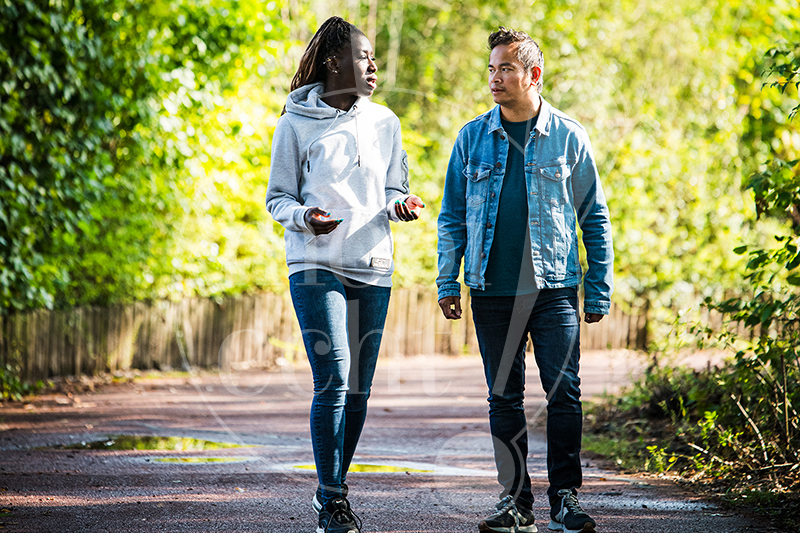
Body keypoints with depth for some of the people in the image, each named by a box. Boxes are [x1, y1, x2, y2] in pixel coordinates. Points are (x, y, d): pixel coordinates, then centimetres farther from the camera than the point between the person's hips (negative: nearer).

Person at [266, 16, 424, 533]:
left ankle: (334, 490, 22)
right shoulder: (297, 123, -1)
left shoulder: (384, 122, 10)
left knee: (358, 390, 7)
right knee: (333, 382, -13)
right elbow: (278, 198, 4)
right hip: (317, 267, -4)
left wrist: (400, 204, -7)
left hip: (373, 268, 4)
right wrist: (303, 218, -17)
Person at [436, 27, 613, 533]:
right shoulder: (473, 137, 7)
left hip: (555, 287, -2)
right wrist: (448, 282, 4)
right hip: (493, 291, 2)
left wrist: (599, 292, 2)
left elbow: (596, 219, 6)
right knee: (504, 397, 5)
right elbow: (452, 216, 12)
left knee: (564, 392, -8)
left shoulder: (569, 137, 2)